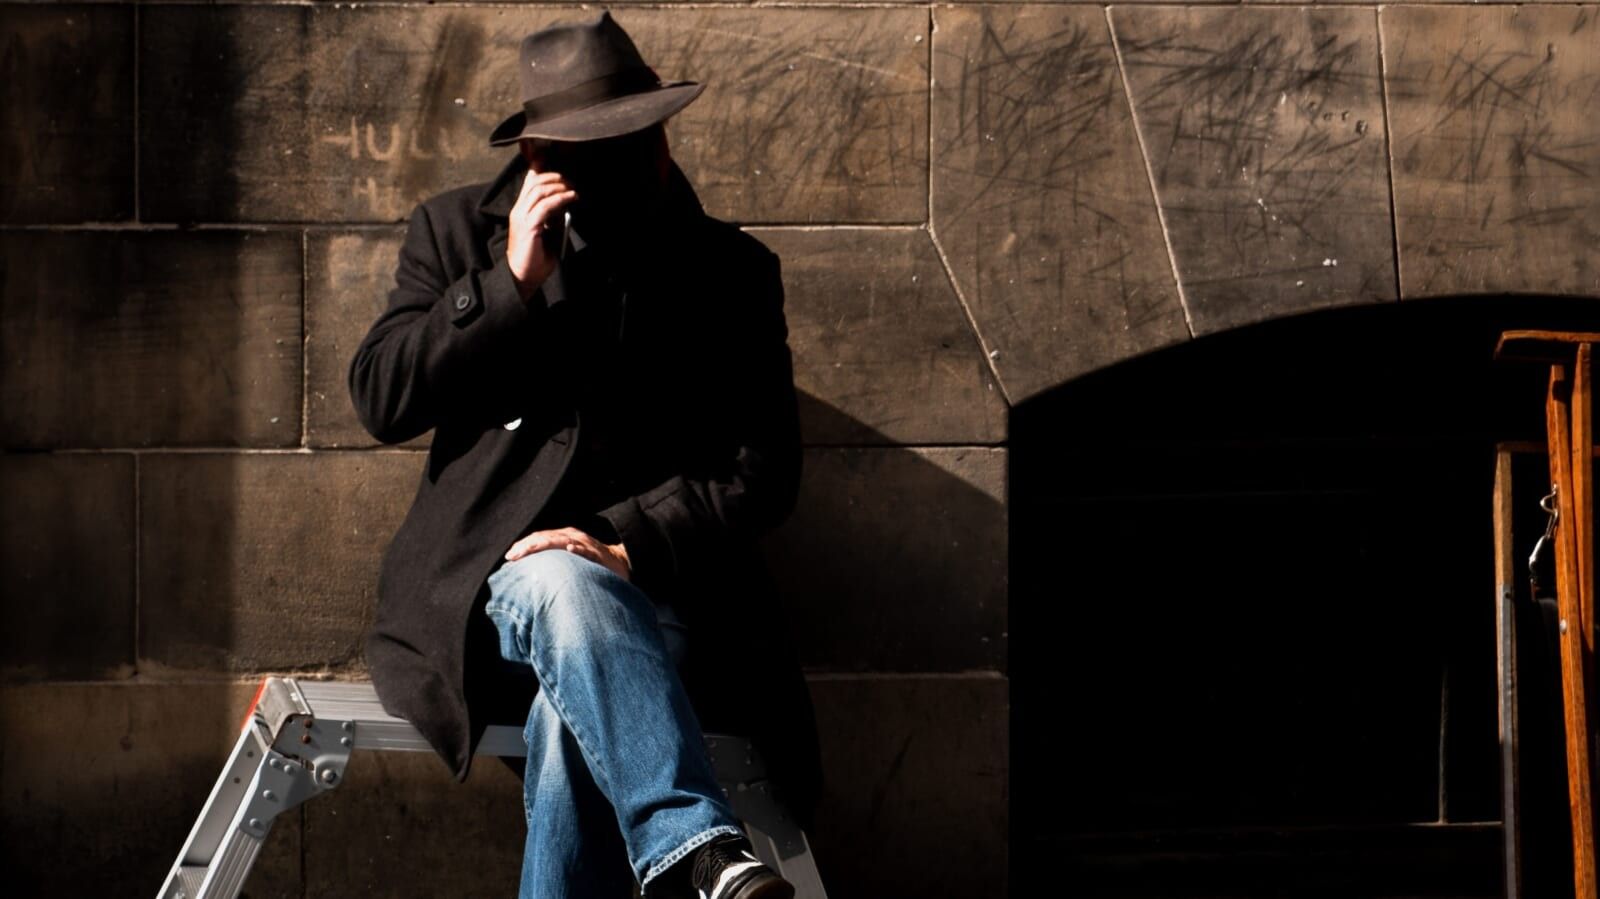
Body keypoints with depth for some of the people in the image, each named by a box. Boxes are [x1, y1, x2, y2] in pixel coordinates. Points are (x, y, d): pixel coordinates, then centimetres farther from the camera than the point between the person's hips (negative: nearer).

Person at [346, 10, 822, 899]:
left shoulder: (730, 270, 10)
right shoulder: (456, 231, 12)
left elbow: (763, 468, 2)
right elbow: (380, 402, 1)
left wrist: (629, 545, -15)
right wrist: (511, 281, -9)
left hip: (652, 587, 0)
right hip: (491, 583, 0)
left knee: (573, 718, -35)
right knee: (567, 587, -38)